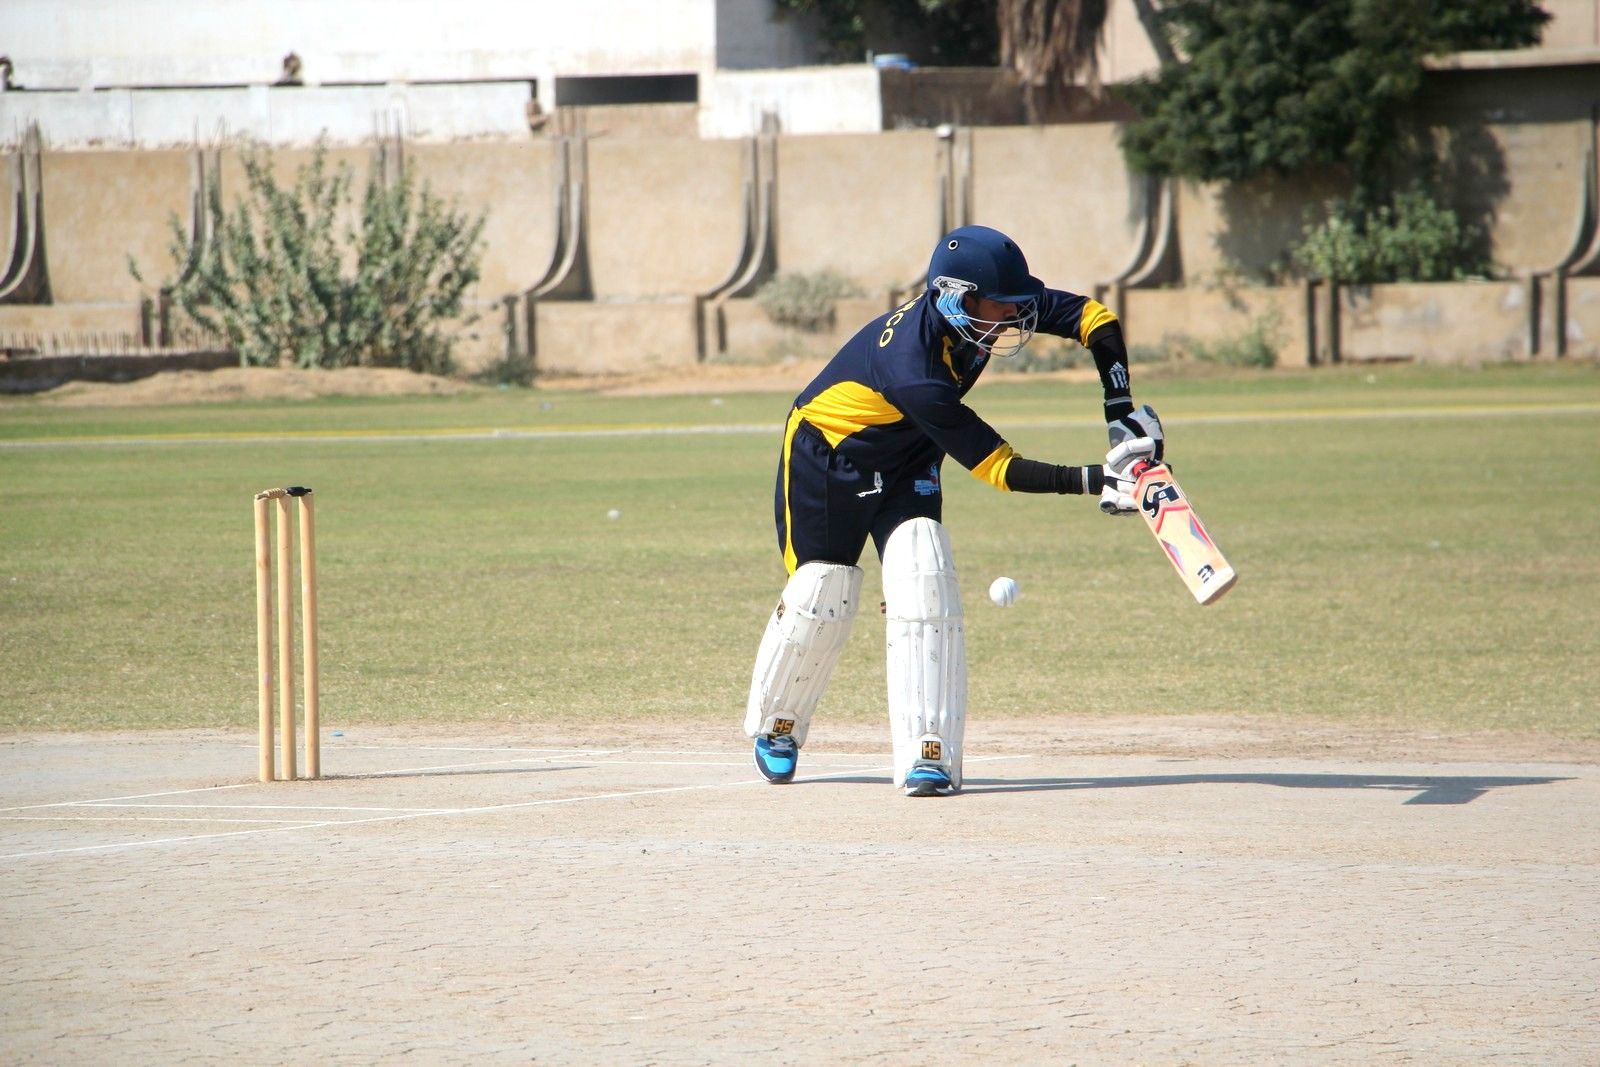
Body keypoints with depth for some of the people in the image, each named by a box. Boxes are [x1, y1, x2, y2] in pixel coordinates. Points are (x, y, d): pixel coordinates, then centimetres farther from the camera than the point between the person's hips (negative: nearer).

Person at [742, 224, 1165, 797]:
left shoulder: (979, 307, -22)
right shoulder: (914, 371, -41)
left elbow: (1095, 317, -13)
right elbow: (997, 467, -38)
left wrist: (1121, 410, -24)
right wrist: (1094, 480, -43)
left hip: (906, 460, 5)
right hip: (826, 452, -5)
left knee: (924, 579, -14)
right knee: (822, 590, -1)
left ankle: (928, 754, -18)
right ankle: (775, 727, 28)